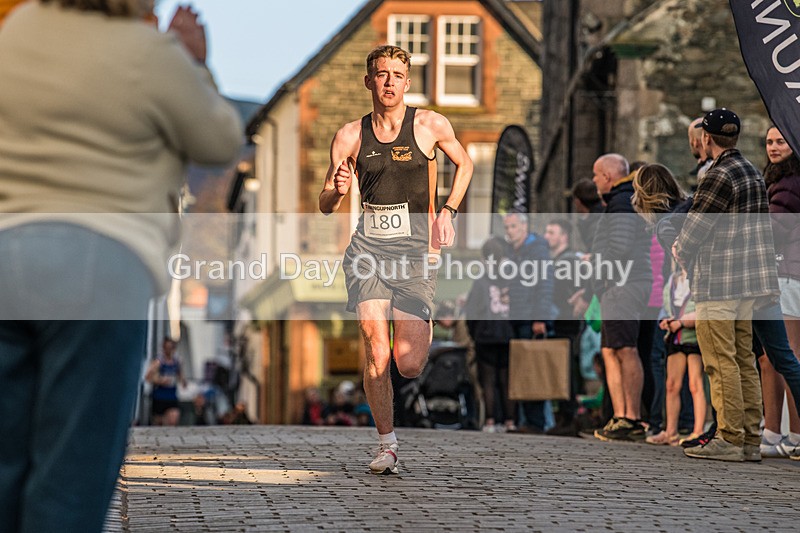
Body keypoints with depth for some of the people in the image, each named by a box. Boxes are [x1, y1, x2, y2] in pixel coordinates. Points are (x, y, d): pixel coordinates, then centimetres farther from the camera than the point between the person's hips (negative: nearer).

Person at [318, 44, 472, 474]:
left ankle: (423, 333, 29)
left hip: (415, 254, -1)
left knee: (408, 364, -9)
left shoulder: (430, 126, 2)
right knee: (376, 353, -14)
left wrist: (447, 212, 9)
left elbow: (464, 164, 21)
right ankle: (386, 444, 2)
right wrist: (337, 191, -12)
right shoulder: (350, 137, 5)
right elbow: (325, 205, 11)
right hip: (368, 251, 1)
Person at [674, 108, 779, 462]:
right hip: (749, 280, 9)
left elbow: (698, 224, -12)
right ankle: (750, 440, 12)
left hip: (719, 284, -9)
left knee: (721, 362, -6)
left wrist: (681, 254, 8)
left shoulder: (719, 175, -14)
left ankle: (729, 440, -7)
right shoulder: (752, 172, 15)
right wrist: (687, 246, 15)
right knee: (744, 360, 10)